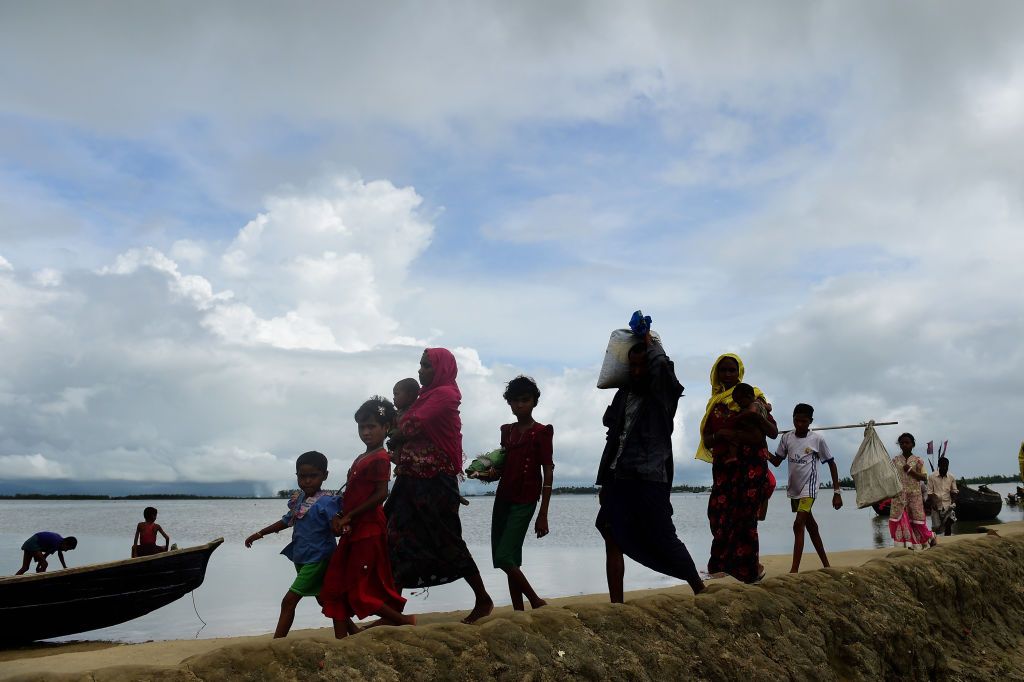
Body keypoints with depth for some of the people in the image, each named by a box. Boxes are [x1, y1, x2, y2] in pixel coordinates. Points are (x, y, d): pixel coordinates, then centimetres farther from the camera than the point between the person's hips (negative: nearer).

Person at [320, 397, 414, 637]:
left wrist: (348, 517, -16)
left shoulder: (380, 458, -12)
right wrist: (340, 517, 1)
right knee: (334, 586, 8)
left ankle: (404, 621, 10)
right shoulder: (361, 459, 16)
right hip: (353, 530, 10)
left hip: (369, 531, -9)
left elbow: (380, 494, -20)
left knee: (359, 590, -4)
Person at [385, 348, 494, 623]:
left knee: (447, 542, -1)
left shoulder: (444, 394, -10)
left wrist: (392, 440, 1)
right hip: (413, 481, 9)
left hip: (435, 483, -9)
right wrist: (398, 454, -7)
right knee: (398, 540, 4)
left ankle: (483, 600, 15)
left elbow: (412, 427, -17)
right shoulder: (428, 396, 19)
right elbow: (409, 432, 11)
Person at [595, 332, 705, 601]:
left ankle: (701, 591, 18)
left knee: (665, 541, -1)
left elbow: (662, 365, -25)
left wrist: (650, 343, -5)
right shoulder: (623, 395, 15)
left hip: (650, 480, -6)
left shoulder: (664, 393, -2)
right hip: (618, 480, 6)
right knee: (613, 542, 1)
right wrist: (604, 481, 15)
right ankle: (616, 607, 6)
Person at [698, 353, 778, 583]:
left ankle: (747, 568, 0)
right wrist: (720, 434, -12)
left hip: (751, 465, -4)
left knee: (743, 515, -8)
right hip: (723, 467, 4)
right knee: (719, 515, -2)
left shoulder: (752, 396, 5)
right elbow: (706, 440, 10)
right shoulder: (714, 403, 15)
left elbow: (774, 433, 2)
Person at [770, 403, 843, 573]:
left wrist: (837, 492, -4)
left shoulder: (818, 439, -9)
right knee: (811, 527, 14)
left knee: (798, 525, -18)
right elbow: (777, 462, 6)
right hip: (793, 489, 5)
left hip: (808, 488, -5)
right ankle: (826, 565, 27)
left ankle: (794, 570, -21)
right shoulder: (786, 438, 1)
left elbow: (831, 464, -2)